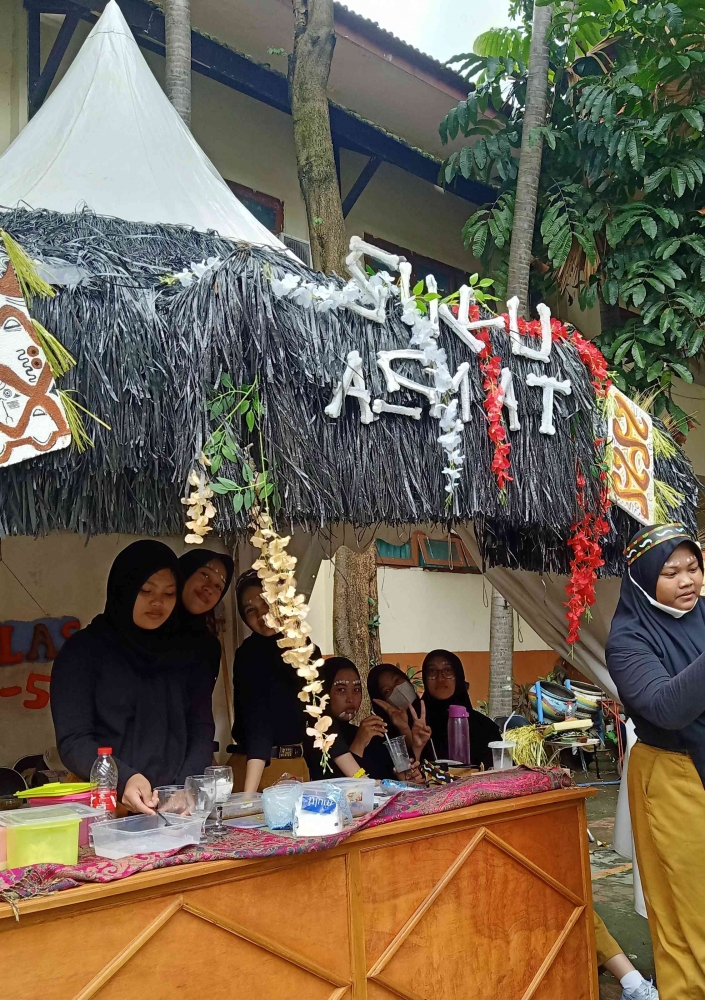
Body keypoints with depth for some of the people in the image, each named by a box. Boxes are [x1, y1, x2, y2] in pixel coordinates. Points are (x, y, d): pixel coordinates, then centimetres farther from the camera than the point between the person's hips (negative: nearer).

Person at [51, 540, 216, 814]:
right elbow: (73, 739, -4)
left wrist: (187, 788, -9)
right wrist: (123, 779, -19)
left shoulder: (187, 653, 12)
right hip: (109, 805, -2)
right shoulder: (82, 650, 2)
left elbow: (201, 729, 7)